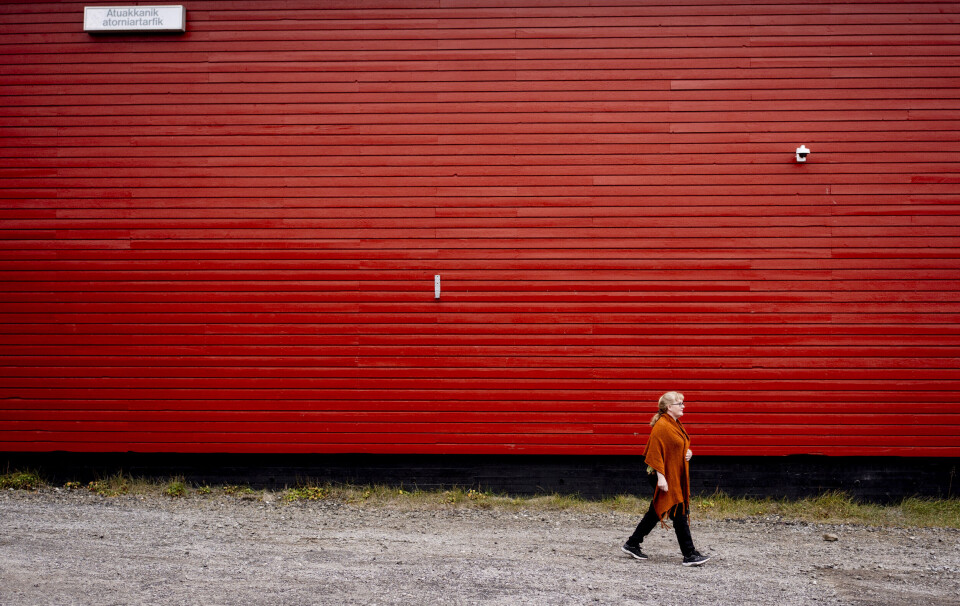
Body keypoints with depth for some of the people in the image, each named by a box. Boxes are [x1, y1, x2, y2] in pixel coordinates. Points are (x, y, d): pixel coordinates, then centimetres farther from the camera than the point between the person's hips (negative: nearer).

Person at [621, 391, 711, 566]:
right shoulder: (661, 426, -17)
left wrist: (688, 453, 7)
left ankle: (632, 544, 24)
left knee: (655, 512, 15)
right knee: (679, 514, -7)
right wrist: (660, 476, -23)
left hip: (676, 476, 10)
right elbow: (656, 453, -20)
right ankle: (689, 555, -3)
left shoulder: (676, 425, 14)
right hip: (665, 477, -10)